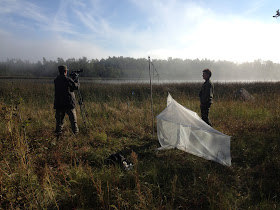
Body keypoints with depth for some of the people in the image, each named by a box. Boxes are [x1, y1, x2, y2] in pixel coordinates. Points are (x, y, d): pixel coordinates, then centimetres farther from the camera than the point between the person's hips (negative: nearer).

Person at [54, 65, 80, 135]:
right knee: (73, 118, 7)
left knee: (59, 118, 13)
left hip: (58, 103, 5)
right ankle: (75, 132, 12)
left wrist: (73, 80, 22)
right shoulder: (68, 80, -13)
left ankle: (58, 131, 14)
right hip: (68, 103, -4)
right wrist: (77, 81, 17)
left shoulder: (56, 80, 4)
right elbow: (76, 86, -4)